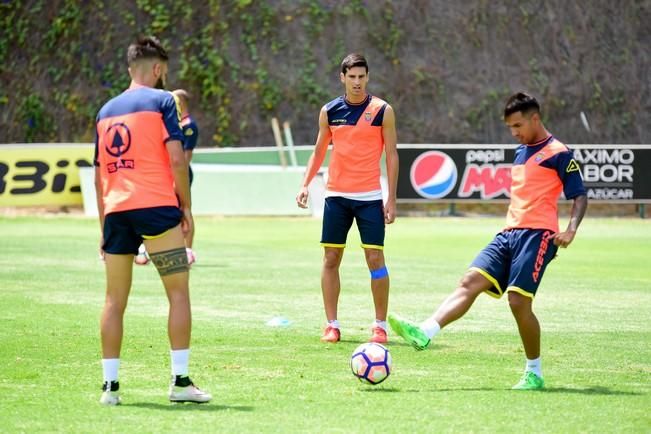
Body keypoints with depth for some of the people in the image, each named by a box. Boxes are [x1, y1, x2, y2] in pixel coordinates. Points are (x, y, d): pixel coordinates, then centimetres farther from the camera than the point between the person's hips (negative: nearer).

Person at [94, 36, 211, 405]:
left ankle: (110, 384, 5)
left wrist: (104, 225, 22)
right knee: (179, 292, 2)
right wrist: (186, 207, -2)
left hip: (115, 211, 5)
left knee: (115, 300, 8)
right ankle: (181, 381, -4)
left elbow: (100, 173, 18)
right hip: (155, 207, -5)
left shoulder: (107, 111, 17)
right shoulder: (161, 100, 1)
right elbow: (176, 158, -10)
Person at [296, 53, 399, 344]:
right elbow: (319, 151, 13)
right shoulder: (329, 111, 5)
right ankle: (332, 325, 8)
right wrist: (305, 184, -1)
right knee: (331, 259, 2)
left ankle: (380, 325, 3)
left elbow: (391, 155, -1)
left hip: (369, 197, -3)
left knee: (375, 258, -5)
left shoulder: (382, 110, -3)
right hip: (336, 196, 3)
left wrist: (391, 199, -6)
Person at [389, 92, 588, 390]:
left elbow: (580, 196, -6)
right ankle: (424, 333, -30)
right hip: (509, 233, 7)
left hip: (538, 234, -7)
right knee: (471, 281, -12)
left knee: (519, 301, -13)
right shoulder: (521, 152, 23)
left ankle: (534, 374, 2)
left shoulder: (558, 153, -2)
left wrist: (571, 229, -20)